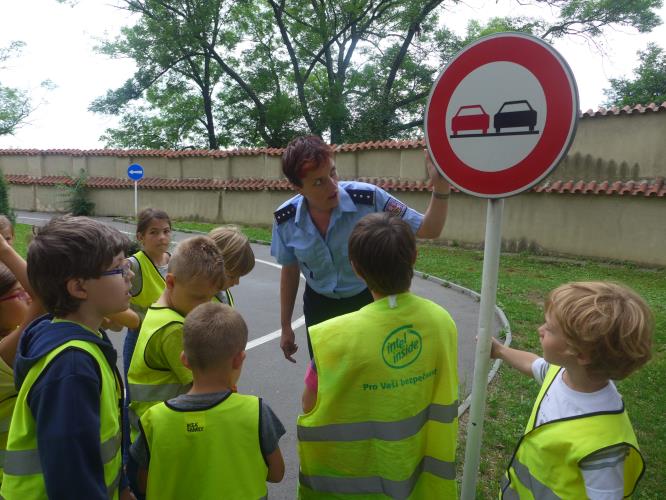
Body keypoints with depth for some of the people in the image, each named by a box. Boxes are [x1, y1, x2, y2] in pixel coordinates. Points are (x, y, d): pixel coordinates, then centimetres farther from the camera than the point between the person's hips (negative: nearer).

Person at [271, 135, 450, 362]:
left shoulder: (369, 199, -27)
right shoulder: (286, 220, -18)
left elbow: (428, 229, -21)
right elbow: (290, 271, -1)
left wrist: (440, 186, -40)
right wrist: (285, 326, 7)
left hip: (367, 302, -2)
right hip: (319, 307, 2)